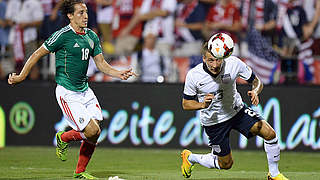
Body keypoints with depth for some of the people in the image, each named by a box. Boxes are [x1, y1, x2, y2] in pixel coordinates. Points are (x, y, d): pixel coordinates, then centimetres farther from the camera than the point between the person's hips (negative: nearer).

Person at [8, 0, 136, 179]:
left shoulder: (92, 36, 8)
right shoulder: (63, 35, -13)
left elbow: (101, 63, 11)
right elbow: (38, 54, -6)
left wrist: (119, 74, -6)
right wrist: (21, 76, -6)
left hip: (85, 90, 7)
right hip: (67, 93, -7)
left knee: (95, 133, 2)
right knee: (91, 132, -16)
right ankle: (64, 138, 15)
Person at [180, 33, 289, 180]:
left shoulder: (233, 63, -22)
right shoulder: (193, 76, -24)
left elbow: (256, 81, -8)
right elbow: (186, 104, -11)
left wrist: (255, 91, -32)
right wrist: (202, 104, -32)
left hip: (237, 111, 2)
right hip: (213, 121, -2)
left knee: (269, 133, -16)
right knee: (226, 164, 6)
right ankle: (189, 158, 32)